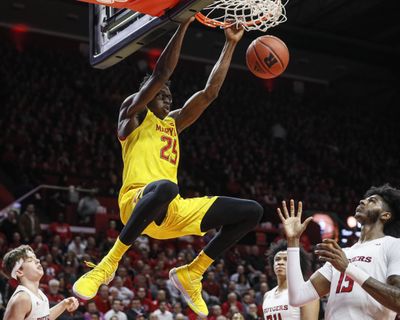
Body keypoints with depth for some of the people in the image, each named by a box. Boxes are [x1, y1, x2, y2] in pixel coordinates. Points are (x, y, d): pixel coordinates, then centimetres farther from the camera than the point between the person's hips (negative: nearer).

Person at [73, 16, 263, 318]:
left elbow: (210, 91, 28)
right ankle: (110, 262, -29)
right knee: (165, 188, -46)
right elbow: (161, 73, -1)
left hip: (174, 211, 8)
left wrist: (231, 44, 27)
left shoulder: (172, 122, 31)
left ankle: (190, 273, 7)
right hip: (138, 199, -7)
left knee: (252, 212, 4)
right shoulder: (133, 114, 12)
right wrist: (184, 24, -2)